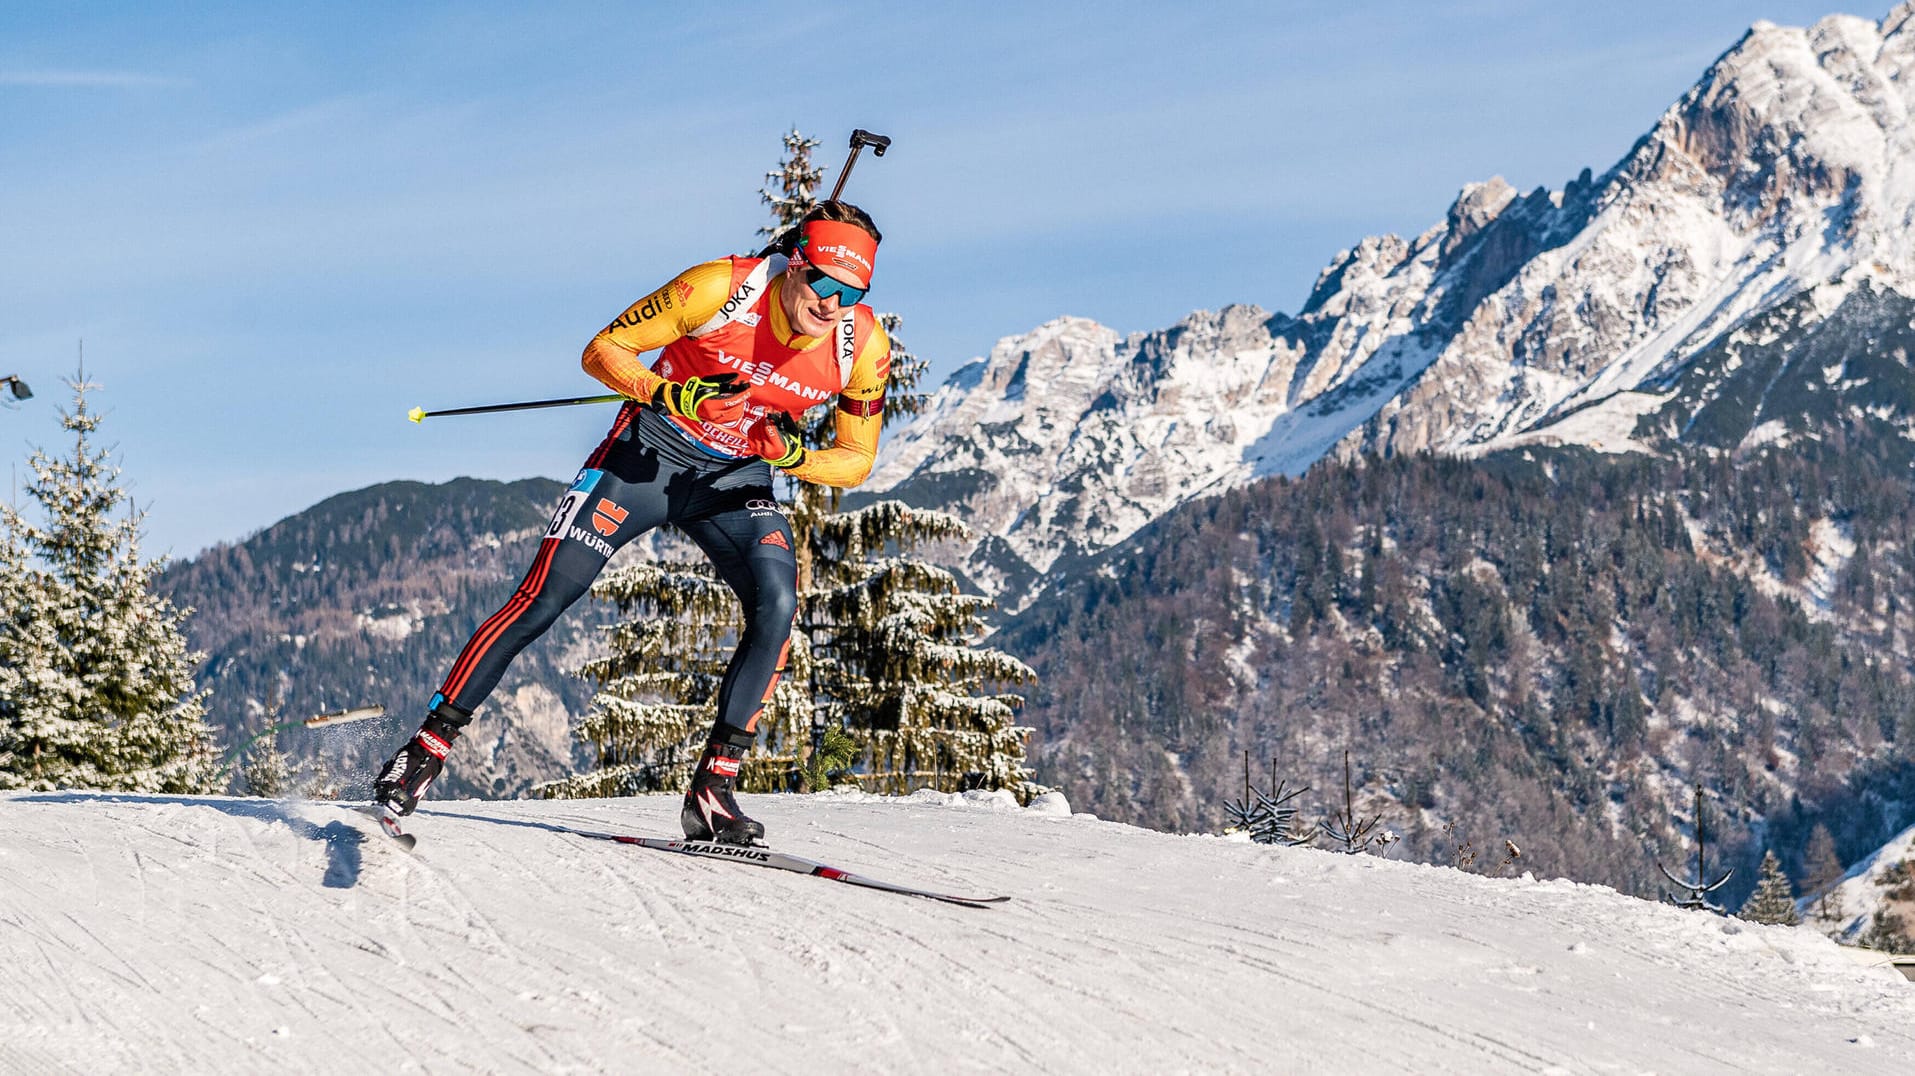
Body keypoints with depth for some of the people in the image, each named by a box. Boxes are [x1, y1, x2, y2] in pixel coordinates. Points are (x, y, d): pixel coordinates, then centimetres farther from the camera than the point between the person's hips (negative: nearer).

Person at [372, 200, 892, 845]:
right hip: (650, 452, -2)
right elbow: (602, 350, -14)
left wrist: (795, 458, -23)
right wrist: (667, 392, -31)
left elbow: (856, 461, -2)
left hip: (736, 479, 3)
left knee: (777, 604, -24)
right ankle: (428, 747, 3)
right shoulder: (722, 287, -23)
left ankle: (712, 788, -16)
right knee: (543, 599, -10)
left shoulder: (864, 346, -15)